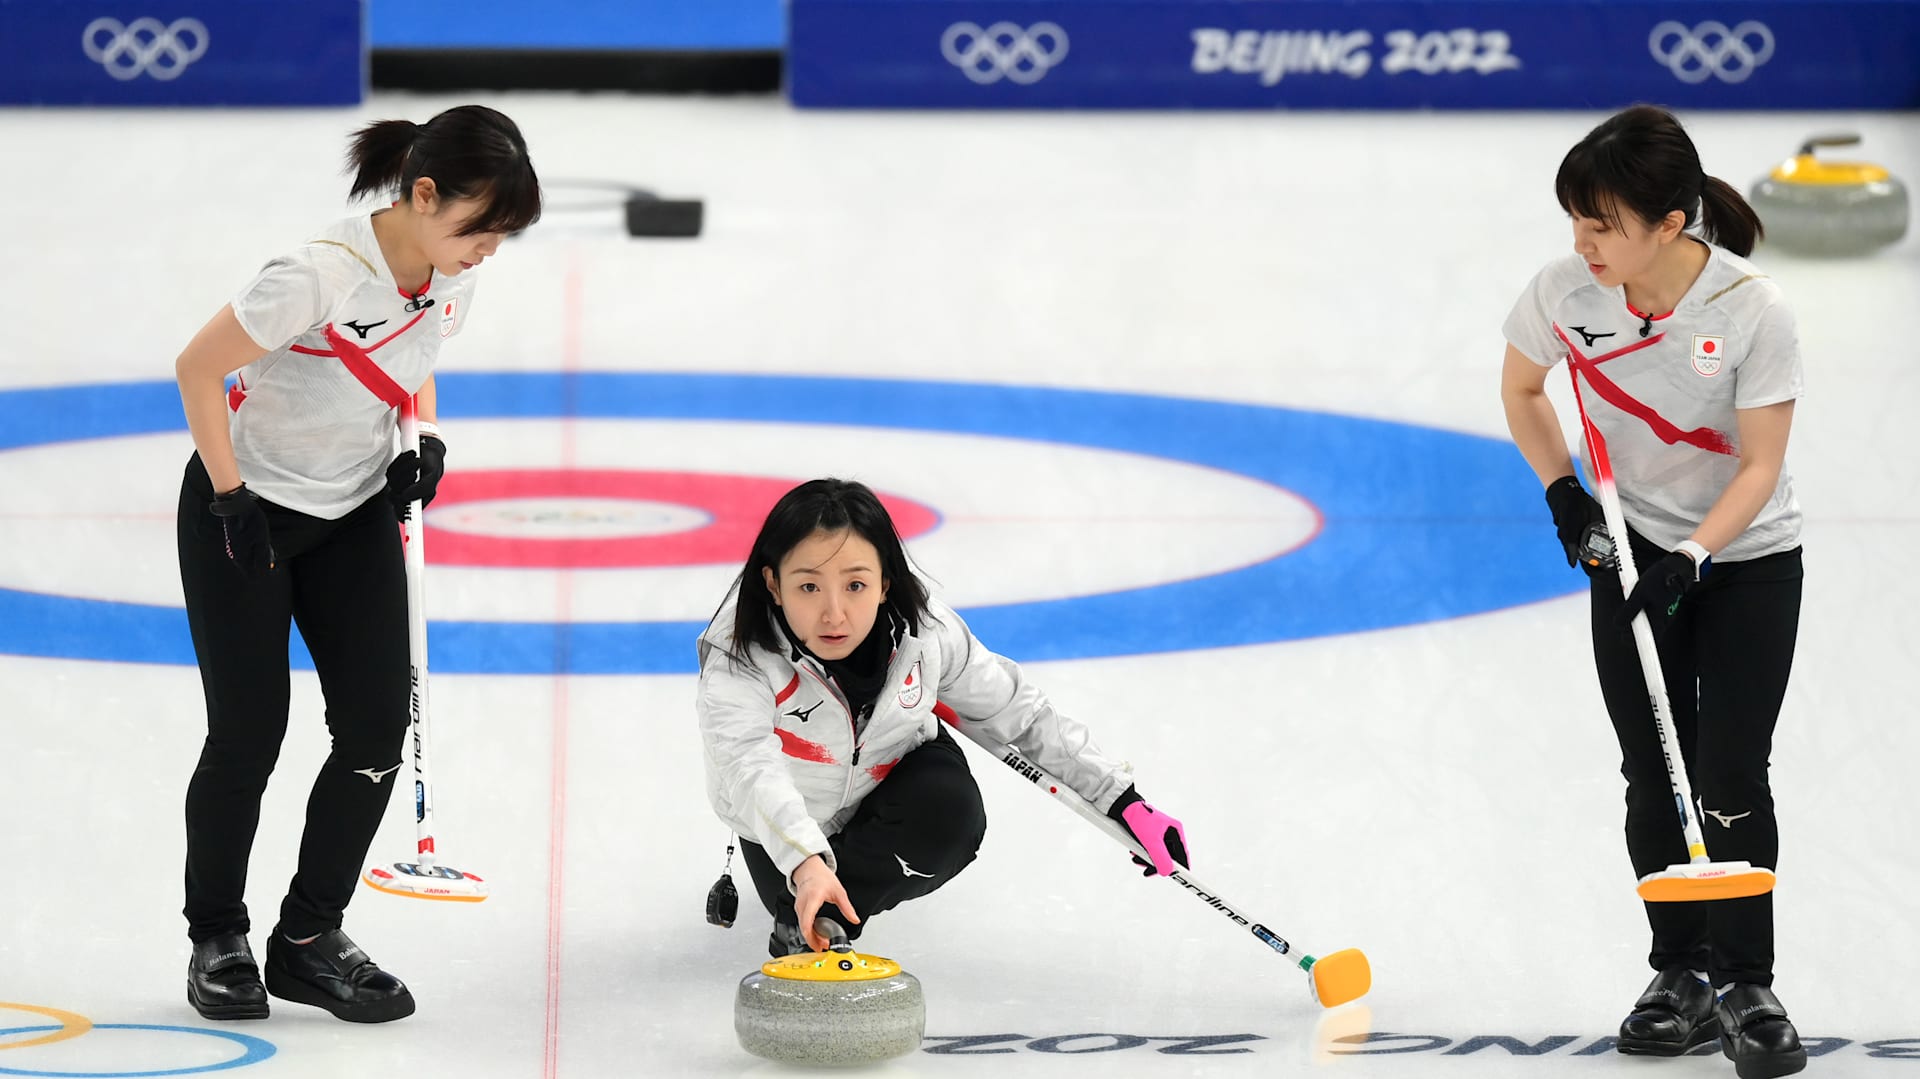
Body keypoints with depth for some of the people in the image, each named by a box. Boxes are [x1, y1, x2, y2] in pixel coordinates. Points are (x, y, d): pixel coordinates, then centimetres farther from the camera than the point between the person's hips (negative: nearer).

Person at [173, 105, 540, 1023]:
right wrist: (231, 498, -18)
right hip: (247, 507, -6)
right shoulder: (322, 275, -32)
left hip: (355, 511, 6)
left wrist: (428, 443, -5)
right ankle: (217, 940, 18)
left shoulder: (451, 274, -10)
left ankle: (309, 939, 12)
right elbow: (197, 368, -21)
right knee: (248, 733, -2)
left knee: (377, 726, -2)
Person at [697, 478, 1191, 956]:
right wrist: (806, 864, -72)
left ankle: (831, 916, -8)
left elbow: (1020, 711, -13)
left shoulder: (924, 630, -27)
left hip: (895, 766, 0)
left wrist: (1123, 802, -13)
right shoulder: (738, 658, -38)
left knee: (952, 818, -28)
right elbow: (750, 769, -54)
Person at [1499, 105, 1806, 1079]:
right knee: (1655, 773, 6)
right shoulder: (1566, 290, -17)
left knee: (1731, 777, -7)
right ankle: (1681, 978, 18)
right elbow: (1519, 388, 4)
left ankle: (1745, 987, 4)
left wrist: (1694, 557, -28)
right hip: (1632, 550, 3)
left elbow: (1761, 464, -18)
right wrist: (1562, 489, -6)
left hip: (1748, 559, -3)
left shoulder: (1750, 308, -25)